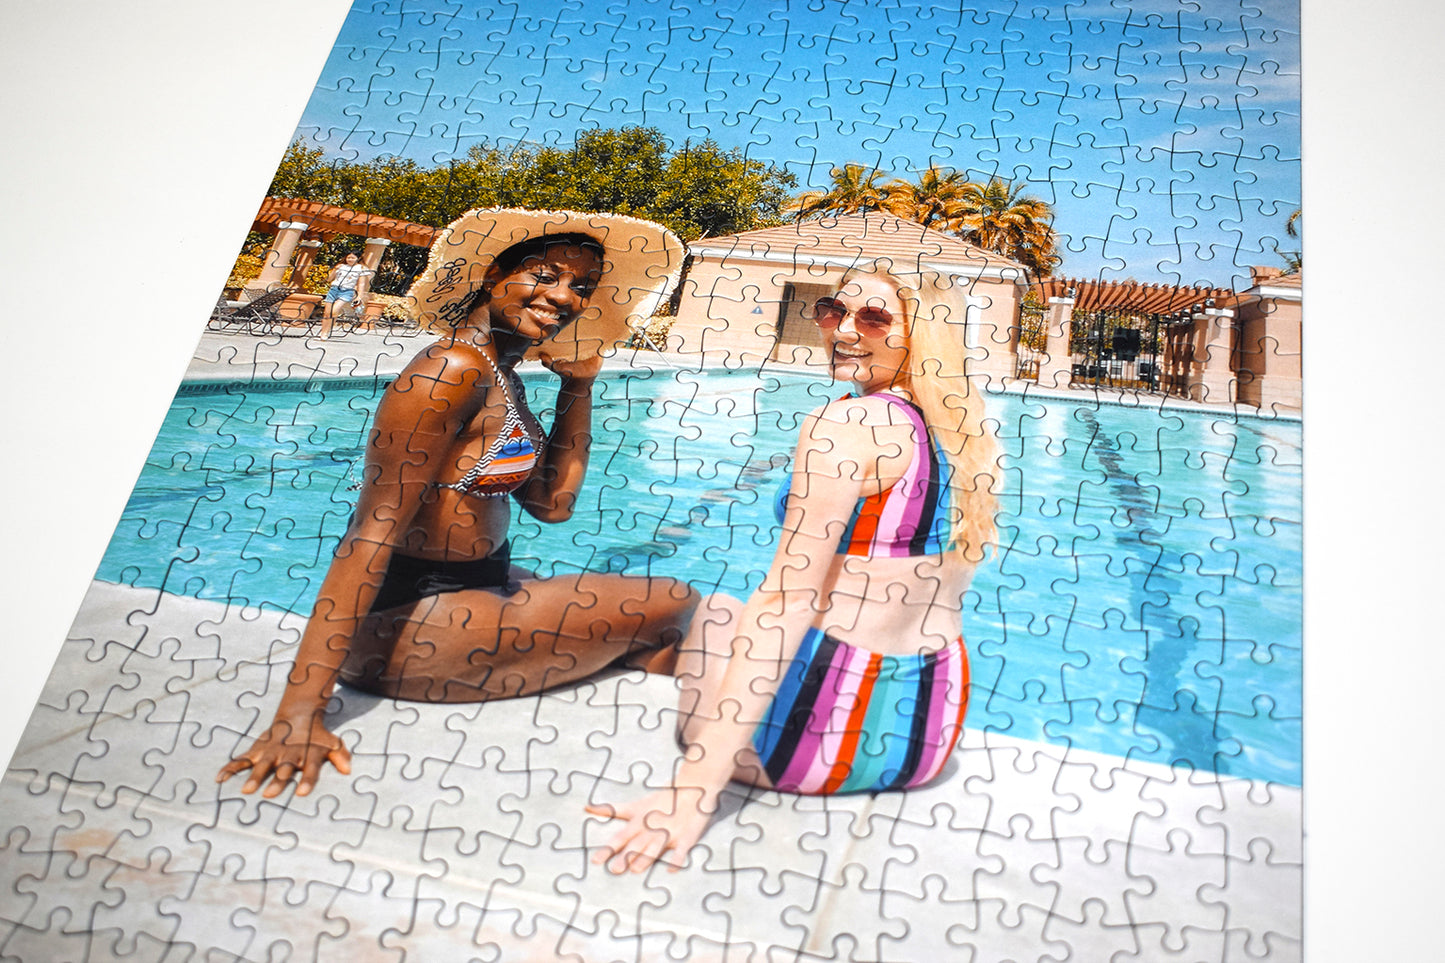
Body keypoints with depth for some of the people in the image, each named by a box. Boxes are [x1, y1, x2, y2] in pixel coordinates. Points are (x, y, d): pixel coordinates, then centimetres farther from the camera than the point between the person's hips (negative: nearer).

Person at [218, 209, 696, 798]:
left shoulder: (502, 377, 11)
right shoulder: (453, 371, -19)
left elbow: (551, 503, 10)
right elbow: (373, 531, -25)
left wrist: (578, 388, 6)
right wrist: (301, 711, -30)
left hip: (479, 589, 10)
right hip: (407, 622, -10)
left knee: (671, 603, 19)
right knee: (671, 605, 0)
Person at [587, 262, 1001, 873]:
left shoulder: (847, 423, -15)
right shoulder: (960, 433, 7)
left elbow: (788, 599, -22)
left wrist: (698, 782, -23)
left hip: (835, 734, -7)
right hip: (932, 736, 8)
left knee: (712, 611, 20)